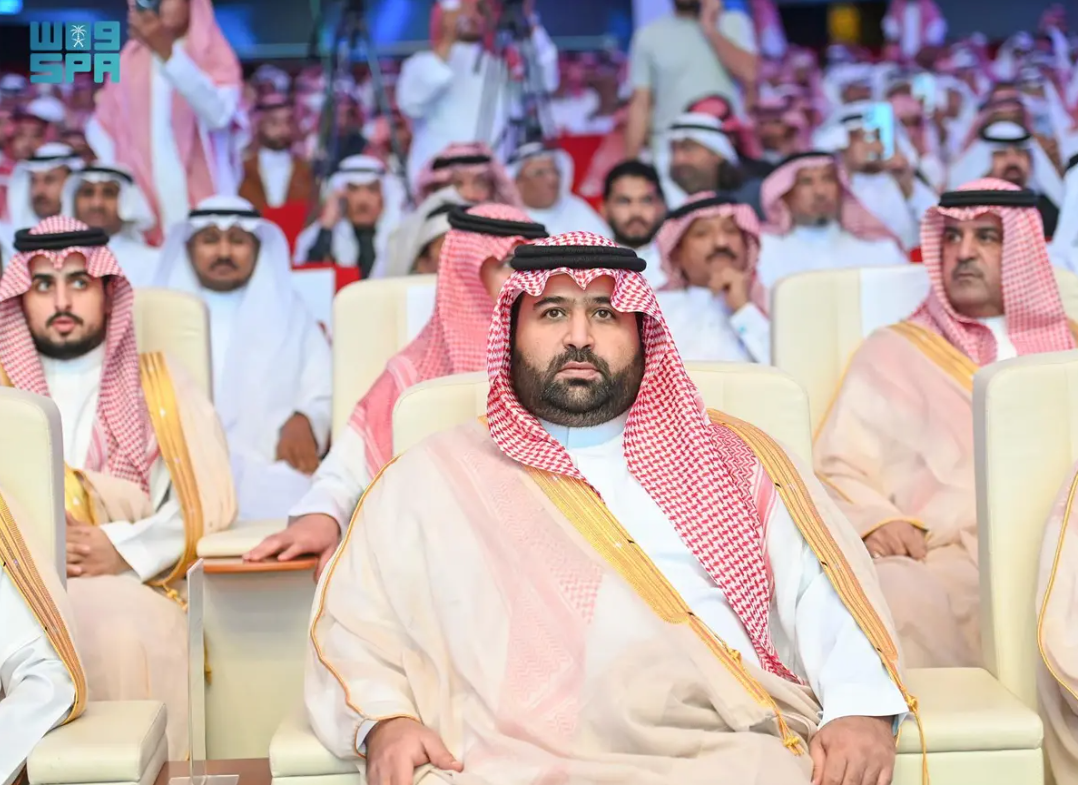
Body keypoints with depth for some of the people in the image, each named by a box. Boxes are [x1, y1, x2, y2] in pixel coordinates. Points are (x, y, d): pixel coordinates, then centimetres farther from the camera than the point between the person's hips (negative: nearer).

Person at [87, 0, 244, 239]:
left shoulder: (215, 56, 0)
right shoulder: (131, 59, 12)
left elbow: (218, 113, -21)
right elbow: (103, 125, 15)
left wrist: (167, 52, -31)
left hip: (200, 201, -3)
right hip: (143, 203, 3)